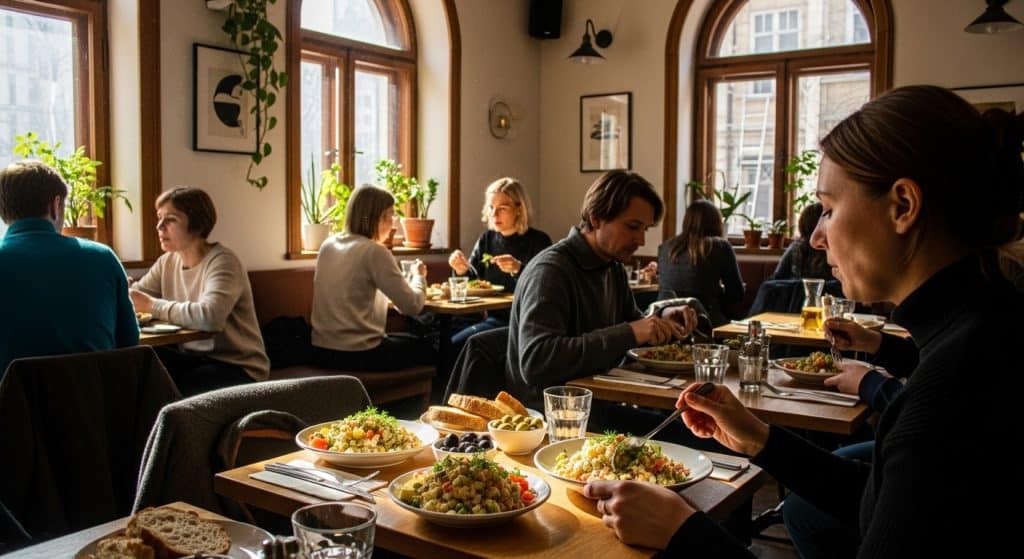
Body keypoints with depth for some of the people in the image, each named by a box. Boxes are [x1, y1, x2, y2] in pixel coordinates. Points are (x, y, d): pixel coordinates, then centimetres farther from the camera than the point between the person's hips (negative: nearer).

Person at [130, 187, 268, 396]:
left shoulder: (222, 261, -17)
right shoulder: (167, 262, 8)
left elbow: (209, 317, -34)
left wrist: (152, 306, -24)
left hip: (236, 366, -7)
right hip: (191, 357, 7)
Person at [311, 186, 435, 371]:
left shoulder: (328, 245, 6)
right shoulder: (374, 251, -15)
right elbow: (412, 305, -15)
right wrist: (418, 276, 5)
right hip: (358, 354, -7)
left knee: (410, 340, 30)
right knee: (427, 349, 18)